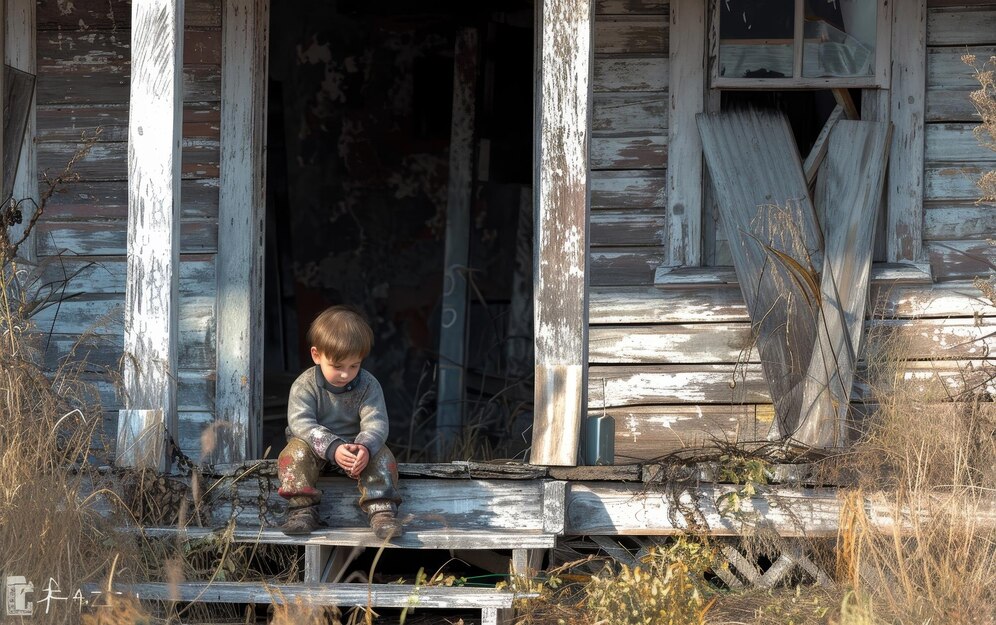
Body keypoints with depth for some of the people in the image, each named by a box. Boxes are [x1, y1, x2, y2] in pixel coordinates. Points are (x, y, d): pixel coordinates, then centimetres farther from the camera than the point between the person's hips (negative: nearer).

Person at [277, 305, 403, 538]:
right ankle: (303, 511, -31)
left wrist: (366, 447, -43)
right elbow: (301, 423, -26)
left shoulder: (368, 386, -11)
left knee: (381, 456, -25)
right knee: (296, 451, -31)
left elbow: (376, 423, -19)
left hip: (356, 445, 1)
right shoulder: (304, 386, -16)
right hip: (316, 444, -1)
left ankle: (381, 511, -27)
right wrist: (332, 448, -41)